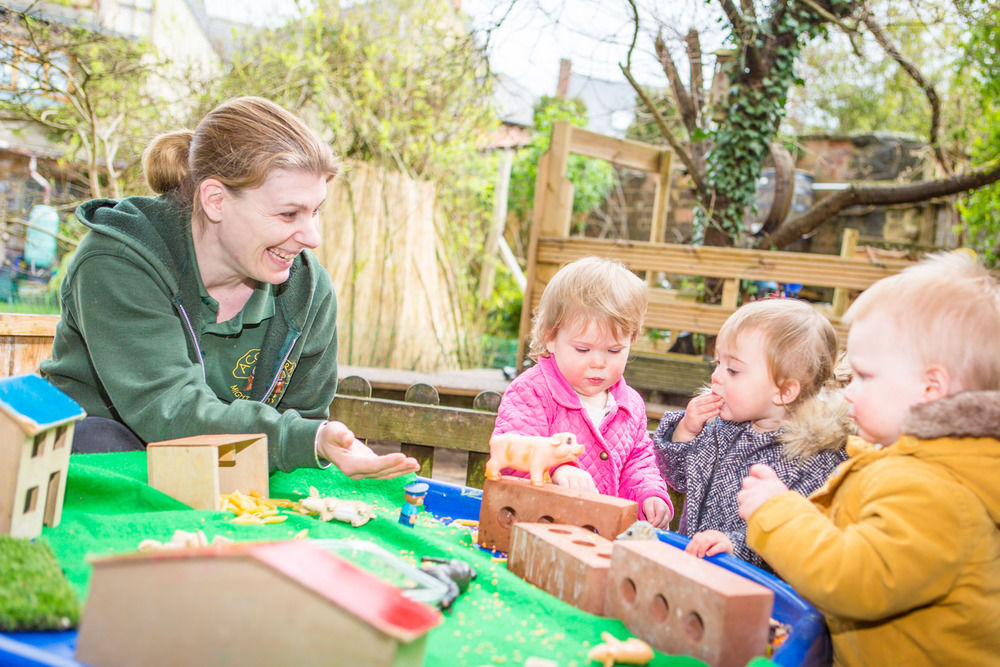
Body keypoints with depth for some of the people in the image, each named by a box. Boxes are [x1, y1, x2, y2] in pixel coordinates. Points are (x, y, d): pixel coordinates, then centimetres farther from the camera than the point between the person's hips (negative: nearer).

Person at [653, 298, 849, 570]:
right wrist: (686, 431, 2)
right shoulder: (721, 425, 8)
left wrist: (738, 543, -30)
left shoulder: (816, 460, -14)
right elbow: (678, 477, 18)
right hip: (686, 558, 7)